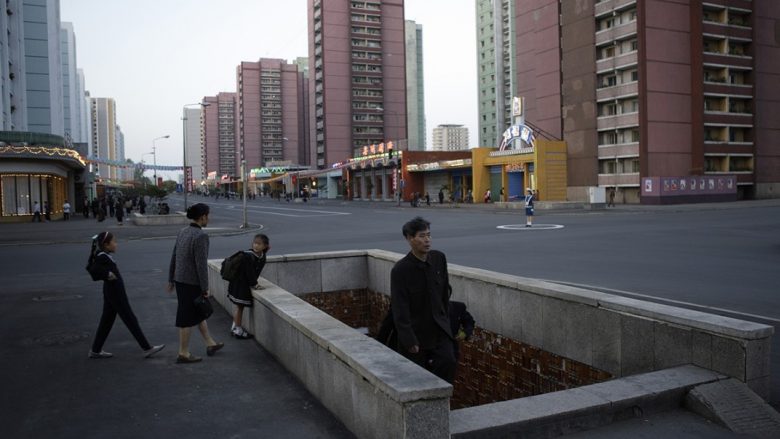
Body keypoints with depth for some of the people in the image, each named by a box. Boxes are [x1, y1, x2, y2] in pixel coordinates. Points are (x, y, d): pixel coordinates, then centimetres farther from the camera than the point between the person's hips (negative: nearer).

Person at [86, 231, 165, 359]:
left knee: (107, 321, 15)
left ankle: (95, 350, 23)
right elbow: (93, 269, -31)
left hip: (111, 293, 10)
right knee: (131, 320, -3)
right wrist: (108, 274, -22)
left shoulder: (103, 255, 9)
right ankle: (147, 348, 3)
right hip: (115, 294, -10)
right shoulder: (102, 257, -19)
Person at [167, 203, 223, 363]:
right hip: (192, 283, -9)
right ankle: (183, 353, 15)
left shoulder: (182, 232, 5)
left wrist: (171, 279, 19)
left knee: (199, 312, 20)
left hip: (180, 279, 9)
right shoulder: (201, 236, -20)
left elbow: (174, 257, 11)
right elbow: (201, 264, -22)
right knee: (188, 318, 3)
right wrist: (205, 288, -15)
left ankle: (210, 344, 32)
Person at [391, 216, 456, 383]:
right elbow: (400, 309, -16)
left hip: (439, 327, 4)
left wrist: (445, 318, 14)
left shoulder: (439, 258, -2)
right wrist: (409, 341, -17)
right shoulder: (400, 270, -16)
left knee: (448, 361, -14)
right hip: (415, 330, -3)